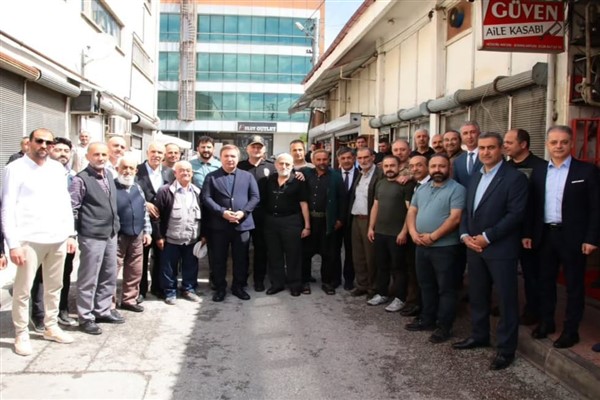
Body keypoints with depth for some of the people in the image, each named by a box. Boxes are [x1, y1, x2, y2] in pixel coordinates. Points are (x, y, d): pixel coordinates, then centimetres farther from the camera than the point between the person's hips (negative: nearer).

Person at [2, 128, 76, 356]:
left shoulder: (57, 169, 11)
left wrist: (70, 234, 10)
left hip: (58, 238, 5)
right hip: (30, 239, -5)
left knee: (54, 286, 14)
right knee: (23, 289, 3)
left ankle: (51, 327, 28)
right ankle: (21, 335, 16)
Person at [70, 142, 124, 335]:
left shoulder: (109, 175, 10)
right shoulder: (81, 179, -11)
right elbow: (71, 208, -11)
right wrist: (72, 234, -11)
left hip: (111, 234, 7)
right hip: (92, 236, -7)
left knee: (109, 276, 16)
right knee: (88, 279, 3)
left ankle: (103, 310, 30)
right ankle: (85, 318, 14)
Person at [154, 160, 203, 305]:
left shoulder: (197, 191, 7)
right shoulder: (165, 191, -8)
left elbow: (202, 214, 11)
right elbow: (158, 215, -7)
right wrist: (159, 236, -8)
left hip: (193, 239, 4)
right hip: (171, 239, -3)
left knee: (191, 266, 13)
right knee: (169, 268, 7)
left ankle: (189, 289, 30)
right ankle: (170, 292, 22)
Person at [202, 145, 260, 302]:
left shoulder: (248, 176, 9)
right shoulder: (211, 177, 5)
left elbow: (255, 197, 2)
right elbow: (206, 198, -5)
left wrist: (243, 212, -13)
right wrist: (222, 212, -17)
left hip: (242, 224, 1)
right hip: (219, 225, -1)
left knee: (241, 258, 9)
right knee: (218, 259, 6)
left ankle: (238, 287, 24)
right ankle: (220, 288, 20)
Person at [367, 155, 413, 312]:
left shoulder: (405, 185, -8)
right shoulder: (380, 184, 11)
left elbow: (410, 209, -12)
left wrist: (404, 232, -17)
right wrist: (371, 227, 10)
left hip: (397, 234, -6)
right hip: (379, 232, 6)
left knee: (398, 267, 3)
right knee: (381, 265, 14)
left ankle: (399, 298, 13)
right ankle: (382, 293, 26)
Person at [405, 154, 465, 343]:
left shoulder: (456, 189, -10)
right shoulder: (422, 189, 12)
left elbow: (455, 218, -18)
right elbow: (411, 212, 11)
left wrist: (432, 236, -19)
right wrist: (413, 233, -7)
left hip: (444, 247, -7)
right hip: (421, 246, 7)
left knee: (445, 288, 2)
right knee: (426, 285, 16)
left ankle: (444, 326, 11)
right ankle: (427, 319, 29)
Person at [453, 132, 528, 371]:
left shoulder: (515, 178, -9)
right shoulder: (476, 176, 14)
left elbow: (515, 214, -16)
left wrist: (486, 237, -17)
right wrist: (465, 235, -2)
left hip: (501, 250, -7)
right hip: (474, 247, 7)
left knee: (506, 300, 3)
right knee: (477, 296, 16)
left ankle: (506, 348, 15)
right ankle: (479, 336, 33)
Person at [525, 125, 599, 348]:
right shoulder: (538, 172, 7)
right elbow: (532, 206, 9)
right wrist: (528, 233, 4)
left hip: (573, 237, -4)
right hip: (545, 235, 4)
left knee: (574, 284, 7)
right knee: (545, 281, 14)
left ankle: (571, 330, 19)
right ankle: (546, 322, 29)